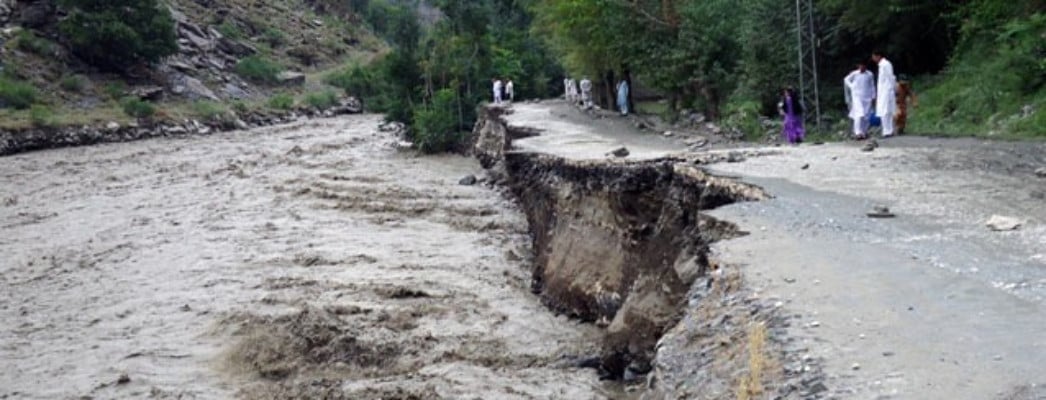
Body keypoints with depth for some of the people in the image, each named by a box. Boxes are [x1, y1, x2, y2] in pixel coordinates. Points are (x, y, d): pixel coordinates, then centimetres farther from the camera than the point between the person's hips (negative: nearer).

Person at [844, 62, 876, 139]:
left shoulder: (870, 74, 2)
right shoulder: (854, 74, -3)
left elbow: (872, 86, 8)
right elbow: (846, 79, 12)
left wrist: (873, 96, 6)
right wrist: (852, 87, 0)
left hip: (867, 97, 3)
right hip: (857, 97, -3)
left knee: (866, 115, 4)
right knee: (859, 114, -15)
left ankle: (864, 132, 14)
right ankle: (858, 132, -18)